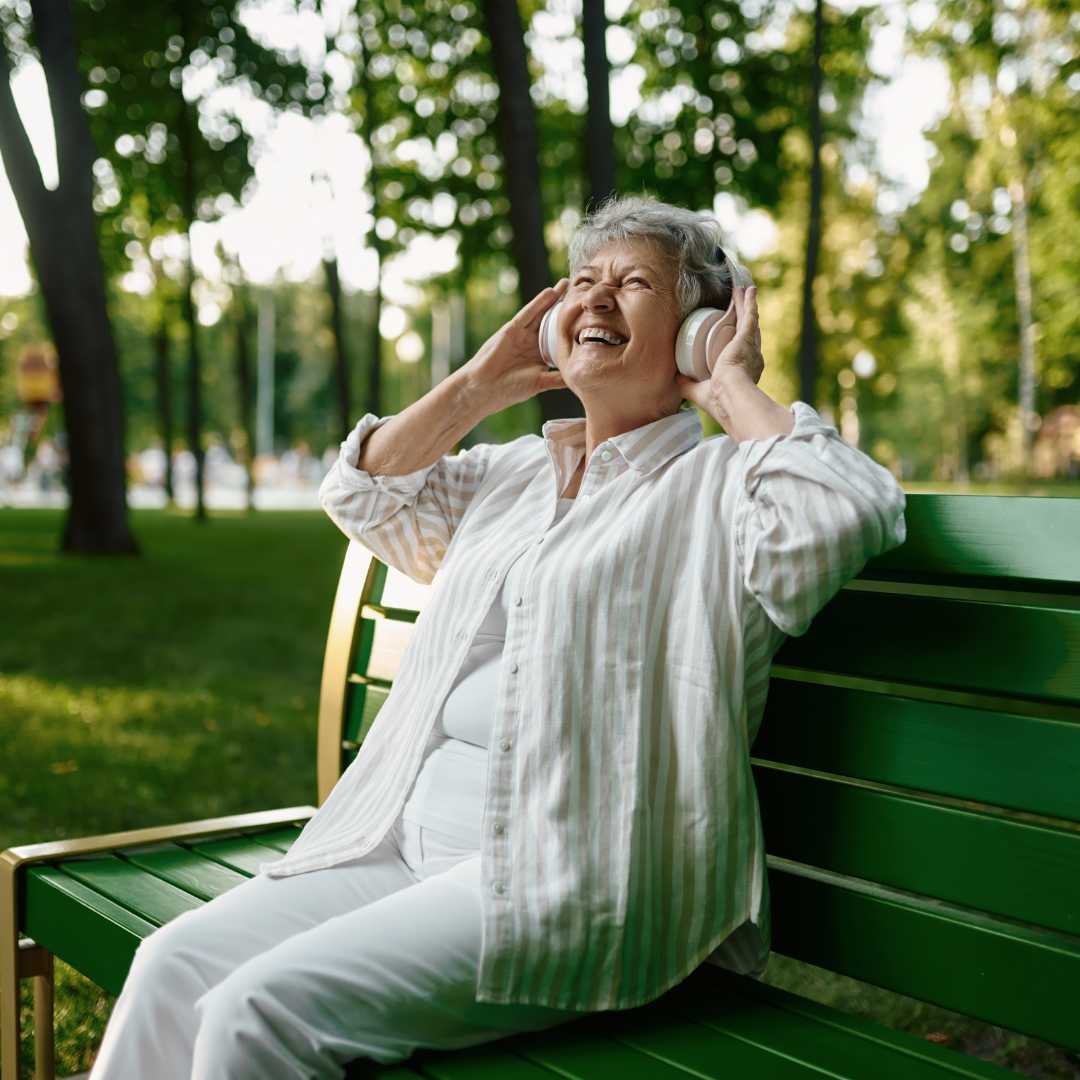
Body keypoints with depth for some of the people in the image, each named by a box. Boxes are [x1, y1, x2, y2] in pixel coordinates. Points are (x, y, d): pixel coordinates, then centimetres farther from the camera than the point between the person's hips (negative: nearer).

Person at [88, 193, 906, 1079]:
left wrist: (736, 391, -7)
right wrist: (477, 387, 16)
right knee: (175, 963, -6)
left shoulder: (716, 483, -3)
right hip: (409, 840, 8)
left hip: (568, 884, -7)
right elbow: (362, 492, 24)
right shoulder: (514, 472, 20)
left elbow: (844, 511, -23)